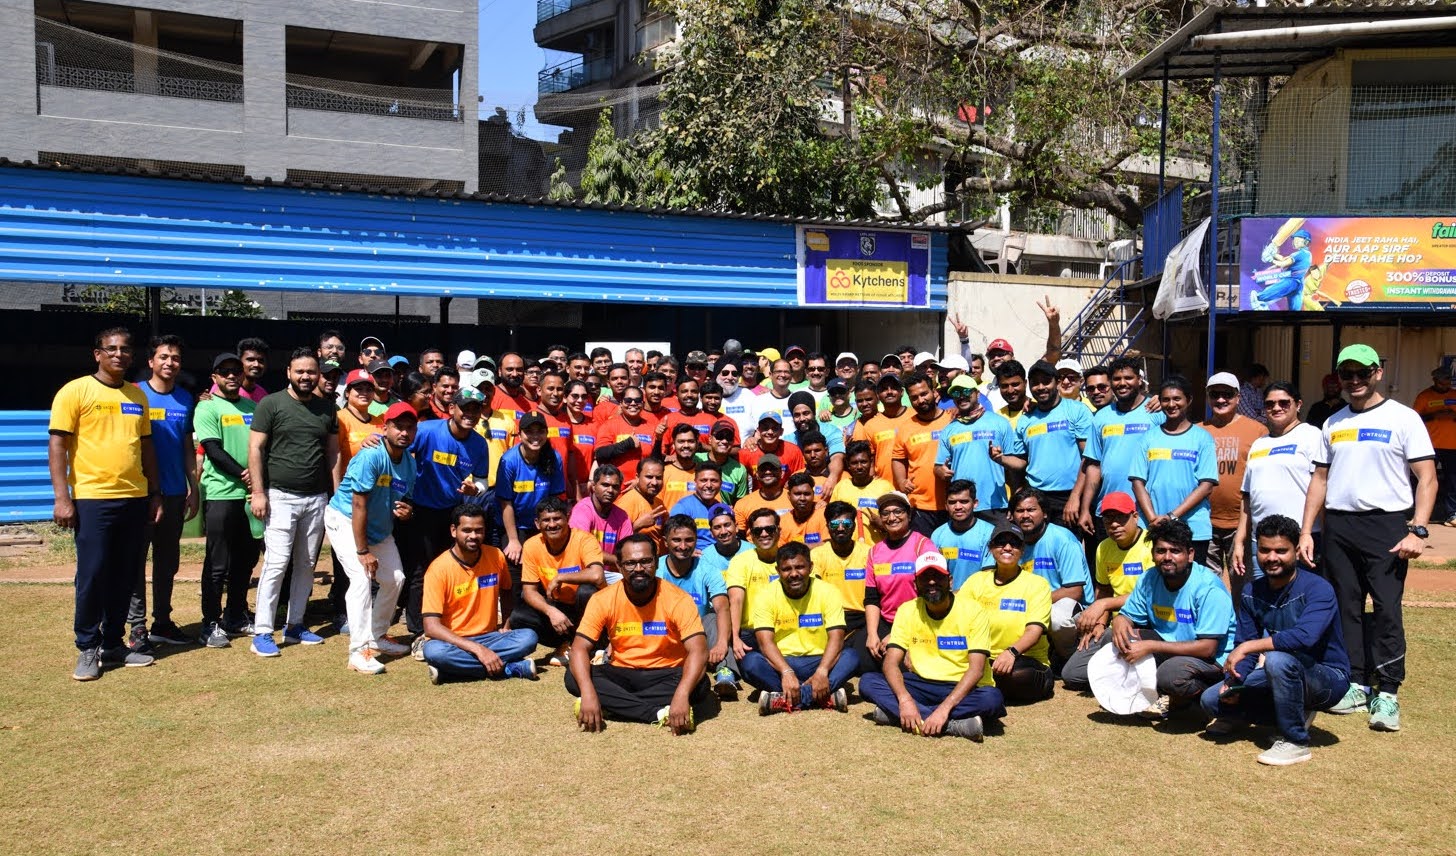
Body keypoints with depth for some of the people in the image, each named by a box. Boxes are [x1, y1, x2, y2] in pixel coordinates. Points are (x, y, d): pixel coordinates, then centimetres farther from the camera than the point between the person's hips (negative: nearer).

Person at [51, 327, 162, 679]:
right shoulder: (75, 391, -3)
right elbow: (57, 446, -6)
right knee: (92, 576, -1)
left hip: (135, 499, 5)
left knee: (125, 577, 9)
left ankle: (114, 644, 20)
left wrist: (155, 494, 15)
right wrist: (62, 498, -13)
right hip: (92, 498, -5)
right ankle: (87, 650, 11)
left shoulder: (137, 396, 13)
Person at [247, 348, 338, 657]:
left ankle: (295, 625, 20)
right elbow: (256, 448, -5)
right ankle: (262, 632, -4)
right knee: (277, 563, -10)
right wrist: (258, 492, -12)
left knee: (306, 565, 10)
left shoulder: (326, 409, 12)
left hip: (317, 498, 5)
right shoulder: (271, 404, -2)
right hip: (280, 495, -5)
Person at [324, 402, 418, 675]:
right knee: (362, 578, -20)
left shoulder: (410, 463, -5)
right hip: (344, 520, -8)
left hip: (380, 526, 8)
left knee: (395, 579, 8)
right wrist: (362, 551, -27)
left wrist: (405, 511, -17)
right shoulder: (371, 456, -27)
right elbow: (359, 506, -28)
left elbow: (405, 499, 10)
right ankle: (359, 651, -20)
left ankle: (378, 636, 27)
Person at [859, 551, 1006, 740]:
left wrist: (944, 708, -32)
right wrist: (904, 699, -31)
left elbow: (976, 669, -19)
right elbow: (891, 663, -10)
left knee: (992, 699, -36)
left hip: (963, 689, -2)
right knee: (868, 682, -20)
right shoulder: (907, 611, -2)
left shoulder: (973, 611, -11)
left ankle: (894, 713, -31)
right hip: (922, 685, 3)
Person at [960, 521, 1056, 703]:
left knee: (1017, 674, -38)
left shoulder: (1037, 584, -1)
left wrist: (1012, 652, -37)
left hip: (1026, 661, -1)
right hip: (984, 660, 2)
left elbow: (1035, 630, -14)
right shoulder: (977, 579, 9)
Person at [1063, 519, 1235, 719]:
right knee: (1113, 635, -12)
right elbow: (1128, 616, 6)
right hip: (1167, 647, 6)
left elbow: (1208, 648, -27)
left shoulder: (1209, 588, -22)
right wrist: (1119, 622, -22)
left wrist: (1150, 646, -32)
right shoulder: (1150, 579, -2)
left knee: (1172, 673, -38)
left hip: (1212, 660, -6)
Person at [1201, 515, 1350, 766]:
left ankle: (1295, 741, -18)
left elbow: (1305, 636, -38)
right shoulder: (1253, 593, 0)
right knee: (1212, 699, -5)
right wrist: (1233, 681, -20)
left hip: (1328, 679, -7)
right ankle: (1294, 714, 10)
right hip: (1281, 677, 7)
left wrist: (1249, 646, -37)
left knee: (1277, 659, -37)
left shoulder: (1318, 589, -21)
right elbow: (1243, 645, -1)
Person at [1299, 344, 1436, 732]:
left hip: (1386, 525, -5)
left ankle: (1387, 693, -2)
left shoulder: (1403, 418, 0)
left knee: (1387, 608, -8)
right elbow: (1320, 479, 17)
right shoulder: (1333, 423, 15)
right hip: (1337, 525, 5)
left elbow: (1426, 478, -4)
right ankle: (1356, 684, 17)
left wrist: (1417, 531, -15)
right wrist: (1306, 532, 9)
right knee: (1345, 607, 8)